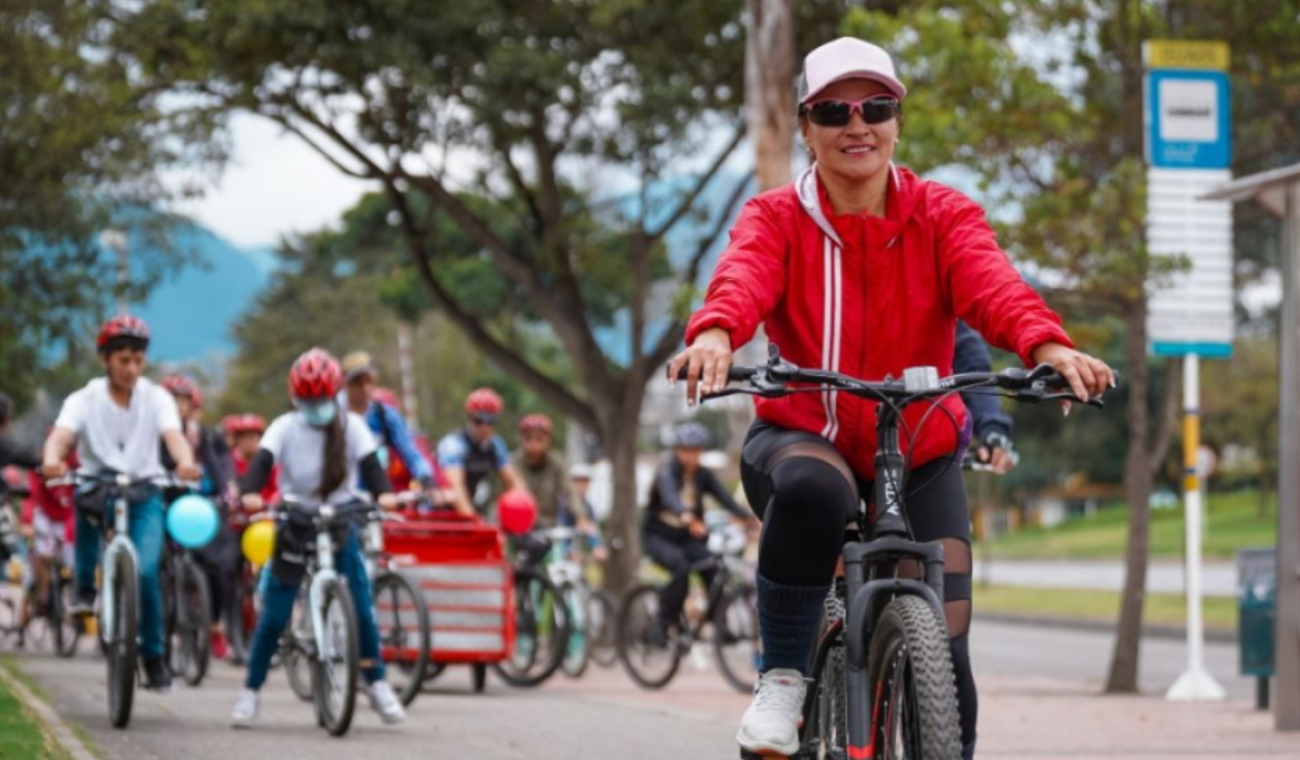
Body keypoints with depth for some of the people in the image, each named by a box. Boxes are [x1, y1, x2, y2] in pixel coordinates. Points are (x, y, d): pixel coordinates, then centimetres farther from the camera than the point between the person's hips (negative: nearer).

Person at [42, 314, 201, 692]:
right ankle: (85, 587, -14)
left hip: (145, 494, 0)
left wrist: (186, 463, -43)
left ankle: (153, 656, -1)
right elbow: (61, 434, -23)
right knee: (87, 496, -36)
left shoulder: (156, 398, -2)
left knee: (146, 570, -19)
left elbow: (173, 435, -20)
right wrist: (52, 460, -47)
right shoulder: (84, 401, -4)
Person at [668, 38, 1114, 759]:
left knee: (943, 654, -8)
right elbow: (743, 279, -26)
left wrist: (1047, 345, -44)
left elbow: (991, 284, -21)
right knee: (809, 487, -39)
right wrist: (713, 335, -50)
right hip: (801, 436, -2)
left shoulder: (943, 217, -1)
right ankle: (781, 678, -21)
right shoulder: (775, 218, -3)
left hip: (918, 456, 2)